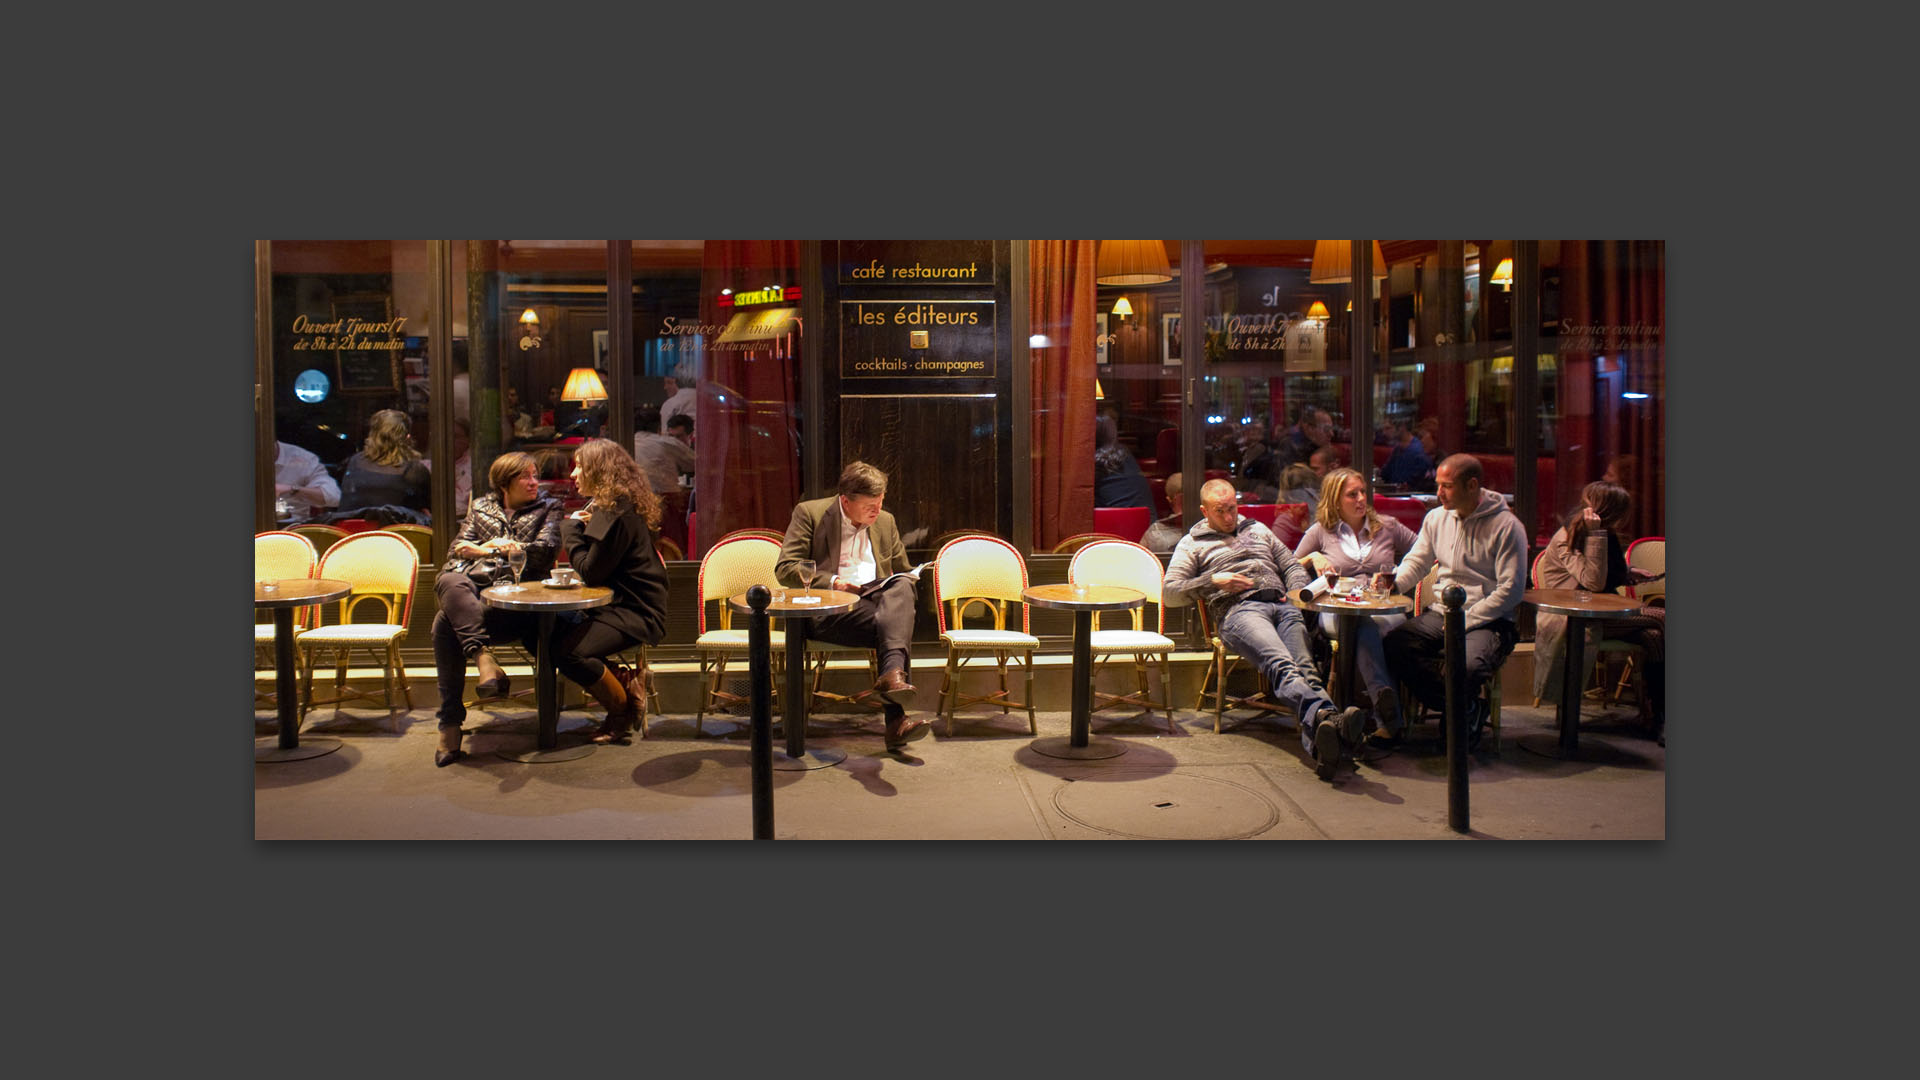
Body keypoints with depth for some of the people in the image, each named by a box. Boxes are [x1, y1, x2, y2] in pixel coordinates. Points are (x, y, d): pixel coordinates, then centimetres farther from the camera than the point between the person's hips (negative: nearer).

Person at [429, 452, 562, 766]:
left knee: (445, 624, -31)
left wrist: (492, 547, -5)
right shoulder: (481, 507, 29)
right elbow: (456, 548, 18)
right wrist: (485, 550, -4)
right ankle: (484, 659, -51)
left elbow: (546, 547, 2)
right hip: (472, 584, 3)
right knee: (450, 582, -36)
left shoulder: (547, 509, 21)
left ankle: (451, 722, -32)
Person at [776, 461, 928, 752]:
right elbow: (784, 568, -4)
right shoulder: (809, 513, 3)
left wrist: (901, 591, 0)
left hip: (879, 599, 5)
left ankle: (892, 674, -46)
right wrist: (831, 582, -18)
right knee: (893, 629, -32)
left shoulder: (885, 521, 18)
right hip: (829, 608, -4)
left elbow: (904, 573, 25)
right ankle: (896, 721, -38)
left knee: (902, 587, -32)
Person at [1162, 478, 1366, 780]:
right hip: (1237, 609, -4)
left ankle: (1318, 741, -53)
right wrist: (1214, 580, -3)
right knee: (1280, 663, -35)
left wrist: (1299, 593, 11)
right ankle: (1324, 715, -61)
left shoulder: (1257, 529, 36)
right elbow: (1170, 585, 10)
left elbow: (1292, 566, 34)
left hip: (1282, 605, 4)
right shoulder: (1192, 543, 23)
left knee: (1304, 665, -28)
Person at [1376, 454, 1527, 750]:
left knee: (1466, 666, -36)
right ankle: (1468, 710, -8)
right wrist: (1395, 579, -6)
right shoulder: (1436, 518, 10)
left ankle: (1463, 714, 3)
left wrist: (1465, 621, -15)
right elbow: (1416, 561, 18)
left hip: (1487, 620, -6)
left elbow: (1511, 589, -10)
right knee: (1393, 644, -22)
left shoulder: (1506, 526, -7)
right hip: (1440, 614, 6)